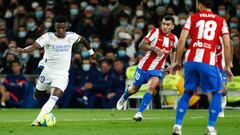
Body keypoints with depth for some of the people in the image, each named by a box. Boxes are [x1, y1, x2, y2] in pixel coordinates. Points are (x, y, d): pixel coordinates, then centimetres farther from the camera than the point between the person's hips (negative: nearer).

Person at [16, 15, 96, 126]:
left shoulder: (71, 37, -3)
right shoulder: (48, 37, -13)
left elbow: (82, 39, 20)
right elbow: (34, 46, -28)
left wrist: (91, 52, 30)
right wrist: (23, 50, -48)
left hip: (62, 75, 0)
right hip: (47, 72, 0)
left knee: (54, 98, -23)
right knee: (37, 96, 17)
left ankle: (38, 120, -26)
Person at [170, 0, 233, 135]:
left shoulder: (192, 18, 12)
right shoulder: (221, 21, 11)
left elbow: (182, 40, 4)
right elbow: (227, 45, 4)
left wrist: (177, 61, 11)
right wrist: (228, 66, 11)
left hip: (191, 60, 2)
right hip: (209, 62, -2)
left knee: (187, 92, 18)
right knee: (217, 93, 15)